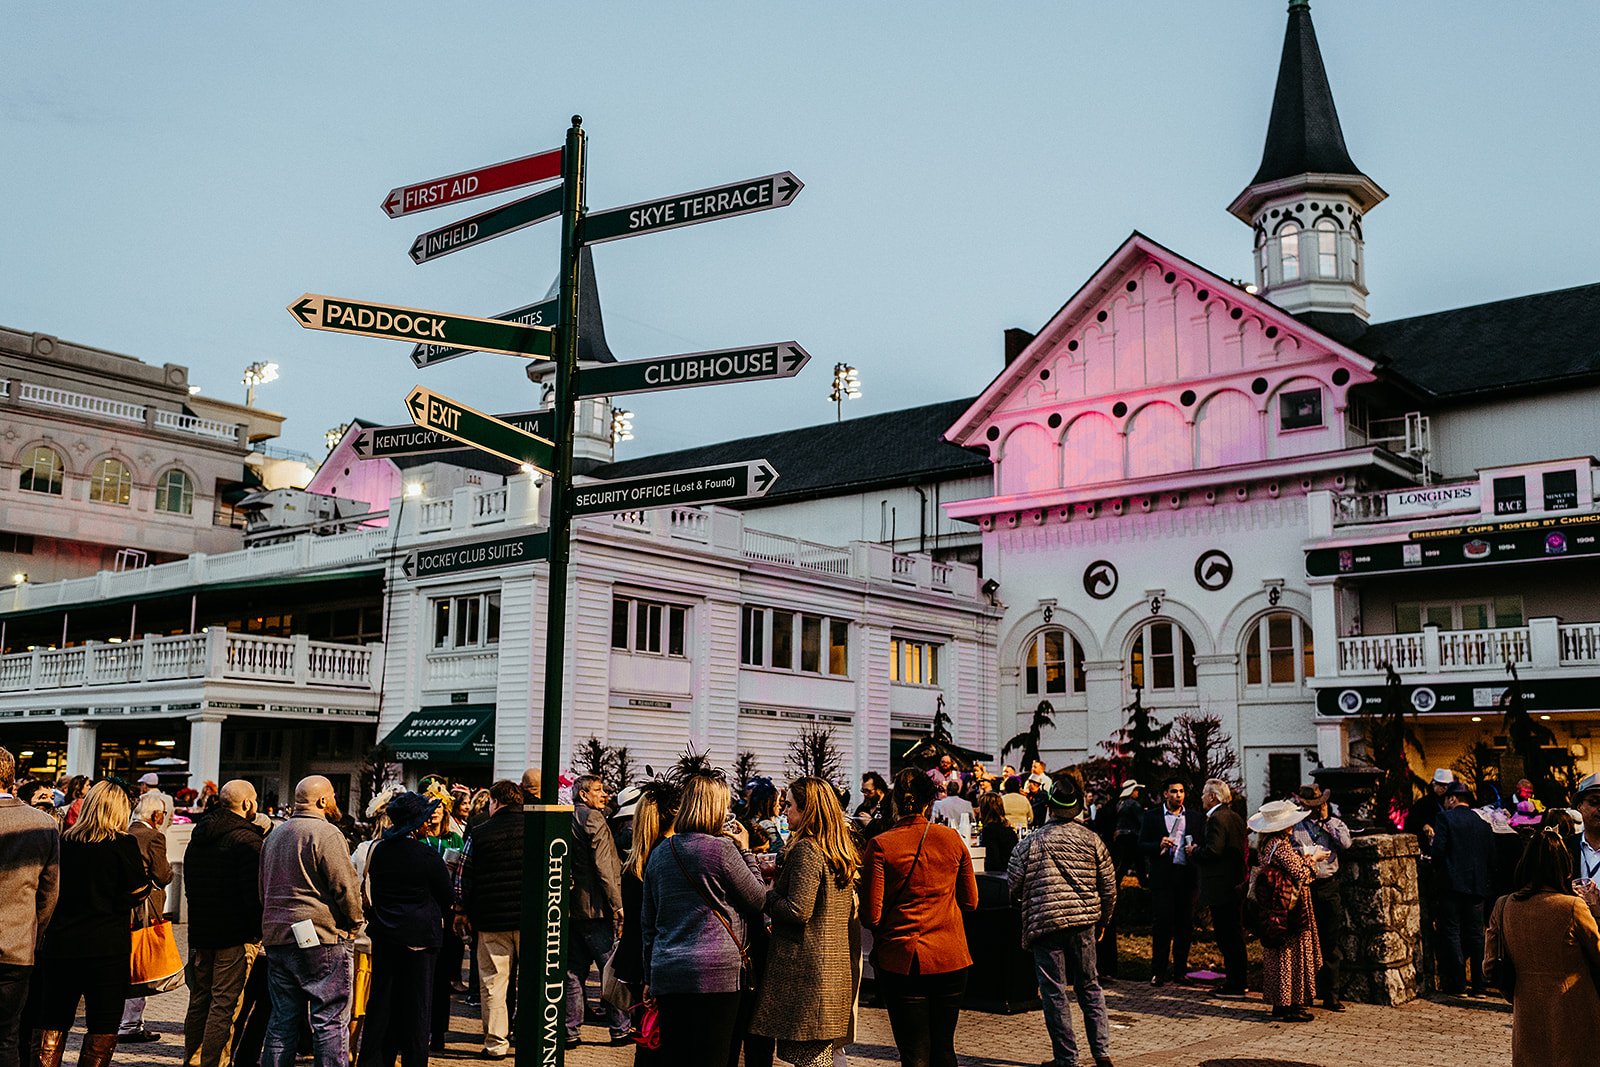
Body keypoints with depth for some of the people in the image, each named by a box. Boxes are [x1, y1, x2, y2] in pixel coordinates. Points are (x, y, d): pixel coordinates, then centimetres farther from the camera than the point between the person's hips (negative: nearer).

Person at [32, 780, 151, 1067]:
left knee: (51, 1025, 13)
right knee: (102, 1031, 5)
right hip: (107, 946, -4)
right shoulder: (123, 843, -8)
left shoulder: (64, 841, 4)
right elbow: (139, 893, -8)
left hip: (58, 944, 4)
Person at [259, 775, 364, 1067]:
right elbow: (345, 885, -13)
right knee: (331, 1020, -3)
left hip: (275, 934, 8)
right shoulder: (326, 833, -11)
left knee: (282, 1020, 12)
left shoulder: (274, 835, 17)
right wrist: (354, 923, 1)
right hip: (321, 937, -8)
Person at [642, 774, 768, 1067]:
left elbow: (647, 921, 15)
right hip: (715, 972, -6)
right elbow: (759, 900, 0)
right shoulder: (722, 848, -8)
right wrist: (745, 851, 10)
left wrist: (650, 977, 23)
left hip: (666, 974, 6)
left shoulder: (660, 853, 10)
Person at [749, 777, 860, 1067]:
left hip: (804, 968, -9)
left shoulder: (806, 850, -14)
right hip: (835, 967, 9)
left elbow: (798, 910, -21)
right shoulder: (843, 852, 13)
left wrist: (769, 897, -2)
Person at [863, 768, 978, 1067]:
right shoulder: (952, 839, 0)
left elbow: (871, 917, -10)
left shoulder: (880, 846, -10)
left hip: (902, 960, -3)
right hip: (951, 958, 3)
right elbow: (970, 901, 9)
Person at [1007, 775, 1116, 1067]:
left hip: (1045, 923, -3)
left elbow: (1014, 888, 1)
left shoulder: (1031, 842, -5)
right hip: (1084, 924, 3)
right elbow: (1109, 887, 7)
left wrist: (1020, 902, 24)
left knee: (1054, 992, 5)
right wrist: (1102, 921, 21)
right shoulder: (1092, 840, 1)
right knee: (1090, 987, 15)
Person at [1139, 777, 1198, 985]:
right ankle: (1158, 972, 4)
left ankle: (1180, 970, 15)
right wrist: (1159, 845, -16)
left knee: (1185, 924, 5)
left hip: (1186, 875, 3)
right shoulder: (1152, 816, 6)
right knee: (1161, 924, -3)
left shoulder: (1193, 817, 13)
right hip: (1162, 876, -2)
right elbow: (1141, 845, 2)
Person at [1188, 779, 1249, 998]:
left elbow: (1213, 850, -26)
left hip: (1221, 888, -10)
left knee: (1227, 938, -4)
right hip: (1236, 884, 10)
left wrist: (1194, 852, -7)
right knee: (1235, 935, 16)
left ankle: (1234, 986, 1)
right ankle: (1238, 982, 23)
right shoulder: (1235, 817, 13)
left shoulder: (1217, 819, -17)